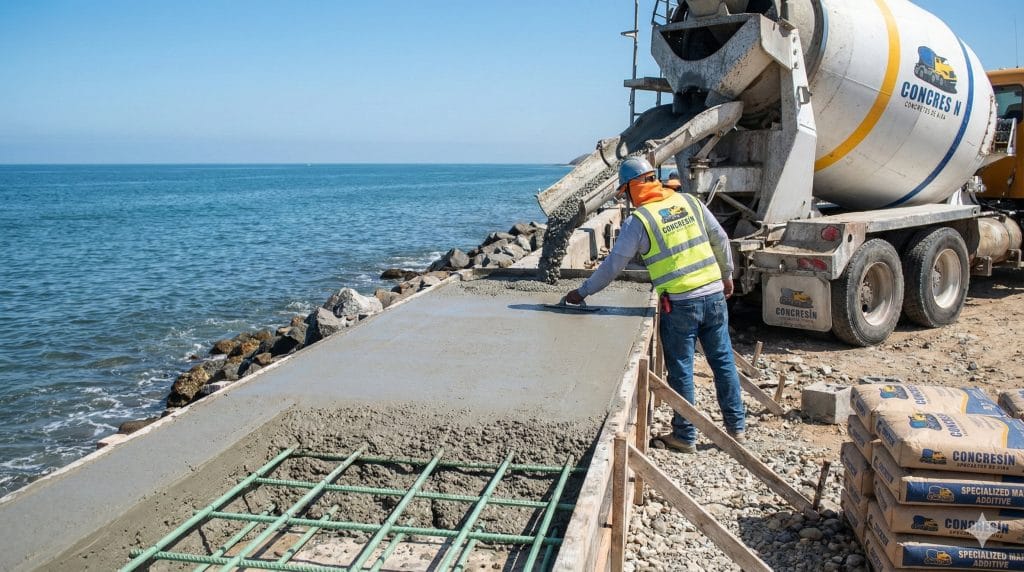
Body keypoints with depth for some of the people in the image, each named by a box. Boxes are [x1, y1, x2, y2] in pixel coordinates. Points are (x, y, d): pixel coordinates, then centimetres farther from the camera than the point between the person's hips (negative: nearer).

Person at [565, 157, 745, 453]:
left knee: (681, 370, 7)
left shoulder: (638, 221, -6)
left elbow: (612, 265, -2)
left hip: (679, 304, -5)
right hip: (714, 295, 5)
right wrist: (727, 275, 24)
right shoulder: (689, 201, 7)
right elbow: (720, 239, 11)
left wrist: (582, 292, 11)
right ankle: (736, 427, 24)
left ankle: (685, 436, 17)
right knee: (723, 362, 14)